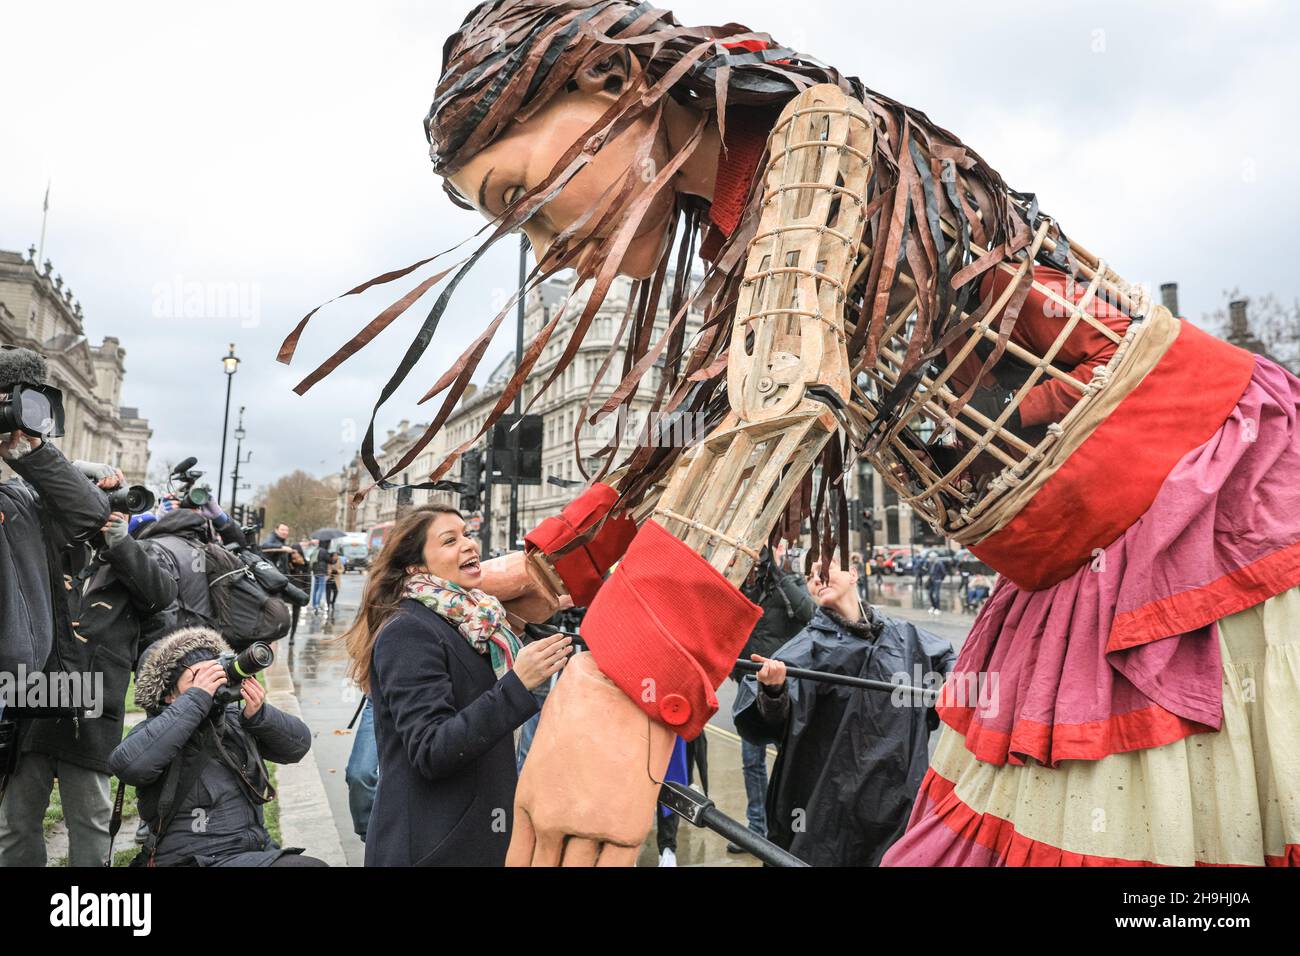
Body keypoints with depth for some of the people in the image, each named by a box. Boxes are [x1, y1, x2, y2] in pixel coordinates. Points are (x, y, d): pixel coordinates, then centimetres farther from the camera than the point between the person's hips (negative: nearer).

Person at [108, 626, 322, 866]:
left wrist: (259, 715, -12)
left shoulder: (235, 719, 8)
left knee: (312, 863, -19)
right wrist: (196, 699, -22)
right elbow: (126, 765, -24)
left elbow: (299, 744, 7)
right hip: (192, 860, -6)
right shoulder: (154, 732, -2)